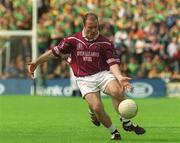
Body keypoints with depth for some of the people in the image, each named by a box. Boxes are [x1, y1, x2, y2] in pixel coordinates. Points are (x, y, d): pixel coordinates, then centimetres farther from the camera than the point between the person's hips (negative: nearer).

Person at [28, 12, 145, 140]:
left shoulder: (105, 43, 1)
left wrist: (120, 77, -24)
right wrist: (36, 62, 9)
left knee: (117, 91, -31)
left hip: (103, 74, 0)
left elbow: (113, 63, -5)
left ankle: (126, 123, -12)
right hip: (85, 79, 0)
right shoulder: (73, 40, 2)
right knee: (97, 107, -21)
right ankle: (113, 132, 3)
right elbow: (55, 52, 10)